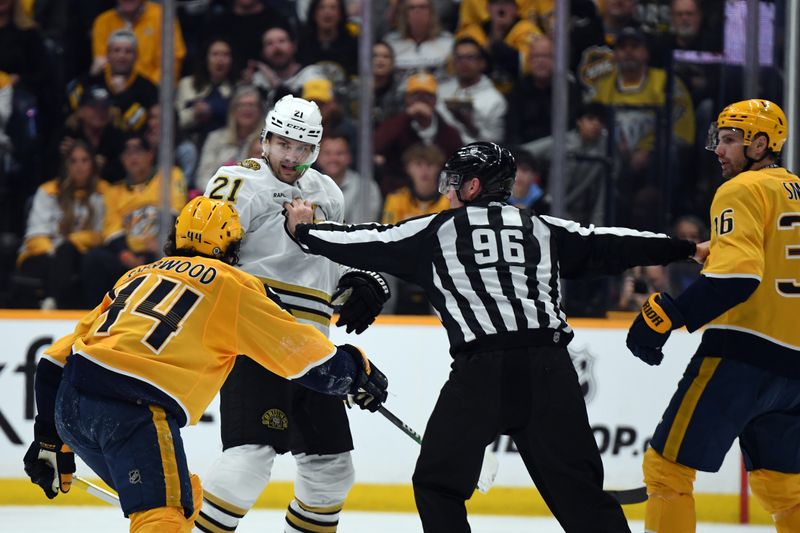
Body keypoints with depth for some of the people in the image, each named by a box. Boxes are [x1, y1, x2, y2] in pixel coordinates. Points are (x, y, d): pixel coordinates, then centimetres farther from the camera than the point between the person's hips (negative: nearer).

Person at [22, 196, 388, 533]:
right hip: (134, 408, -7)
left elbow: (56, 360, 26)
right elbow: (300, 351, 12)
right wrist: (357, 370, 30)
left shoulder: (136, 276, 28)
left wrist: (50, 442, 30)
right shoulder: (230, 284, 11)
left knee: (181, 497, 23)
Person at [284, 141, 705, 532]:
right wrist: (684, 249, 29)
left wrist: (303, 231, 29)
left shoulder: (437, 231, 10)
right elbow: (609, 246, 19)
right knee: (579, 489, 5)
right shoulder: (544, 229, 17)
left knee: (438, 482, 13)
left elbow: (368, 244, 14)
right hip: (549, 369, 3)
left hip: (481, 371, -3)